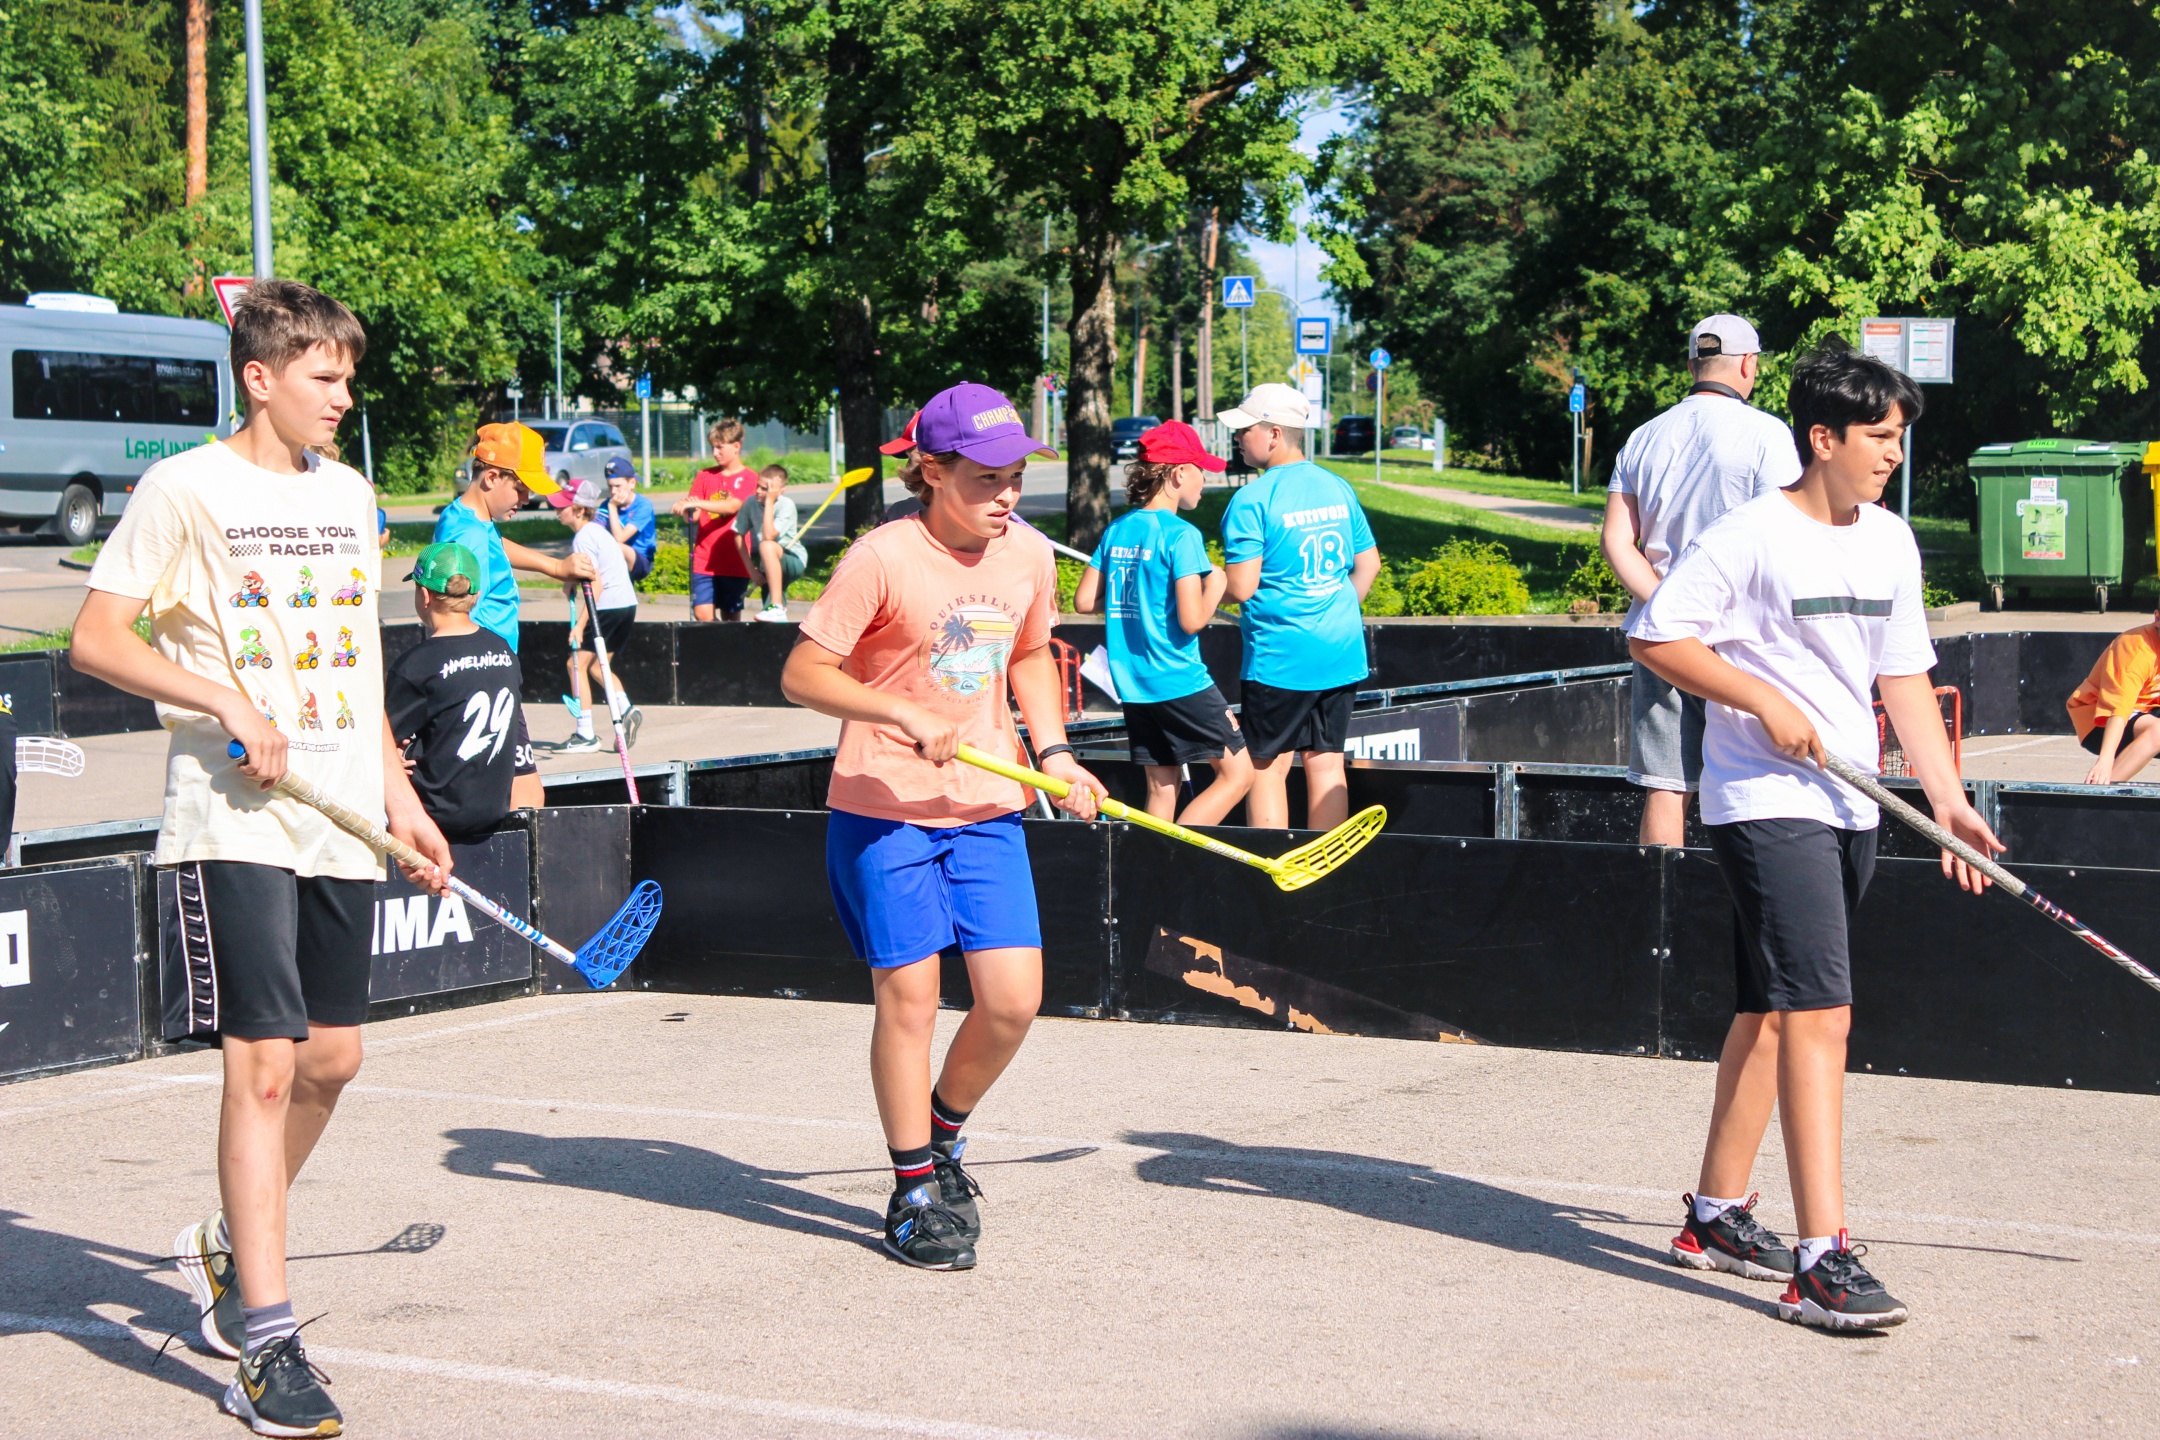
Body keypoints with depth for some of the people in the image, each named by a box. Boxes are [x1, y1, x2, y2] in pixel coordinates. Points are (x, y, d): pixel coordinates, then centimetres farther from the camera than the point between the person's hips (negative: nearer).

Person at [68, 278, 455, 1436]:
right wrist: (226, 700, -17)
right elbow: (95, 638, -8)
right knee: (265, 1064, -10)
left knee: (331, 1058, 11)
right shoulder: (184, 489, -5)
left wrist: (399, 796, 18)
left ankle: (228, 1248, 35)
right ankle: (266, 1346, -4)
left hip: (342, 823, 7)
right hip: (234, 822, -7)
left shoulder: (349, 494, 14)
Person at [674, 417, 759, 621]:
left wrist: (698, 503, -26)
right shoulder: (705, 476, 12)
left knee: (730, 618, 2)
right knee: (702, 613, -9)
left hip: (734, 562, -3)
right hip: (704, 560, 3)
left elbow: (733, 506, -16)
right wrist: (684, 510, -20)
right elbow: (694, 515, 4)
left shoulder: (749, 478, 1)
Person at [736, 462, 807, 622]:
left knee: (767, 546, -37)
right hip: (768, 567, 5)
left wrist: (769, 501, -29)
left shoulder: (786, 505, -20)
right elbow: (739, 536, 0)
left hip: (793, 562, -5)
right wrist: (751, 569, -7)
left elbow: (769, 536, -33)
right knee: (771, 623, -2)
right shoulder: (751, 503, -8)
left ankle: (777, 607, -37)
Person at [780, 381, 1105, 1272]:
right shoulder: (883, 558, -15)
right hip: (882, 808, -5)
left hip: (987, 807, 5)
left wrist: (1053, 751, 9)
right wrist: (905, 713, -24)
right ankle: (915, 1186, 14)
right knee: (908, 996, -2)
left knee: (1014, 1000, -2)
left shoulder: (1028, 556, 3)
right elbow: (802, 675, -13)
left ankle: (943, 1129, 26)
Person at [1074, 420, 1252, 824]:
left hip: (1131, 683, 8)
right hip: (1178, 680, -8)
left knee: (1161, 787, 13)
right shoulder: (1180, 534, -13)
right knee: (1238, 773, 0)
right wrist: (1215, 584, 0)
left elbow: (1084, 601, 11)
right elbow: (1192, 620, -18)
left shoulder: (1117, 529, 8)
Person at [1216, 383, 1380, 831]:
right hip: (1342, 653, 7)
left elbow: (1241, 587, -17)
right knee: (1326, 763, 9)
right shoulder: (1338, 488, 8)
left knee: (1267, 766, 2)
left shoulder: (1252, 500, -13)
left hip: (1279, 656, -6)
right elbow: (1369, 564, 15)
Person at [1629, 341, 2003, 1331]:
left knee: (1771, 1011, 16)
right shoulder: (1753, 536, -11)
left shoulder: (1892, 543, 11)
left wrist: (1947, 799, 7)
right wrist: (1765, 699, -17)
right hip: (1766, 804, -8)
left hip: (1848, 807, 8)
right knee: (1819, 1015, -17)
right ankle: (1821, 1262, -19)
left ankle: (1715, 1217, 28)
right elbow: (1653, 635, -11)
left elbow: (1904, 679, 15)